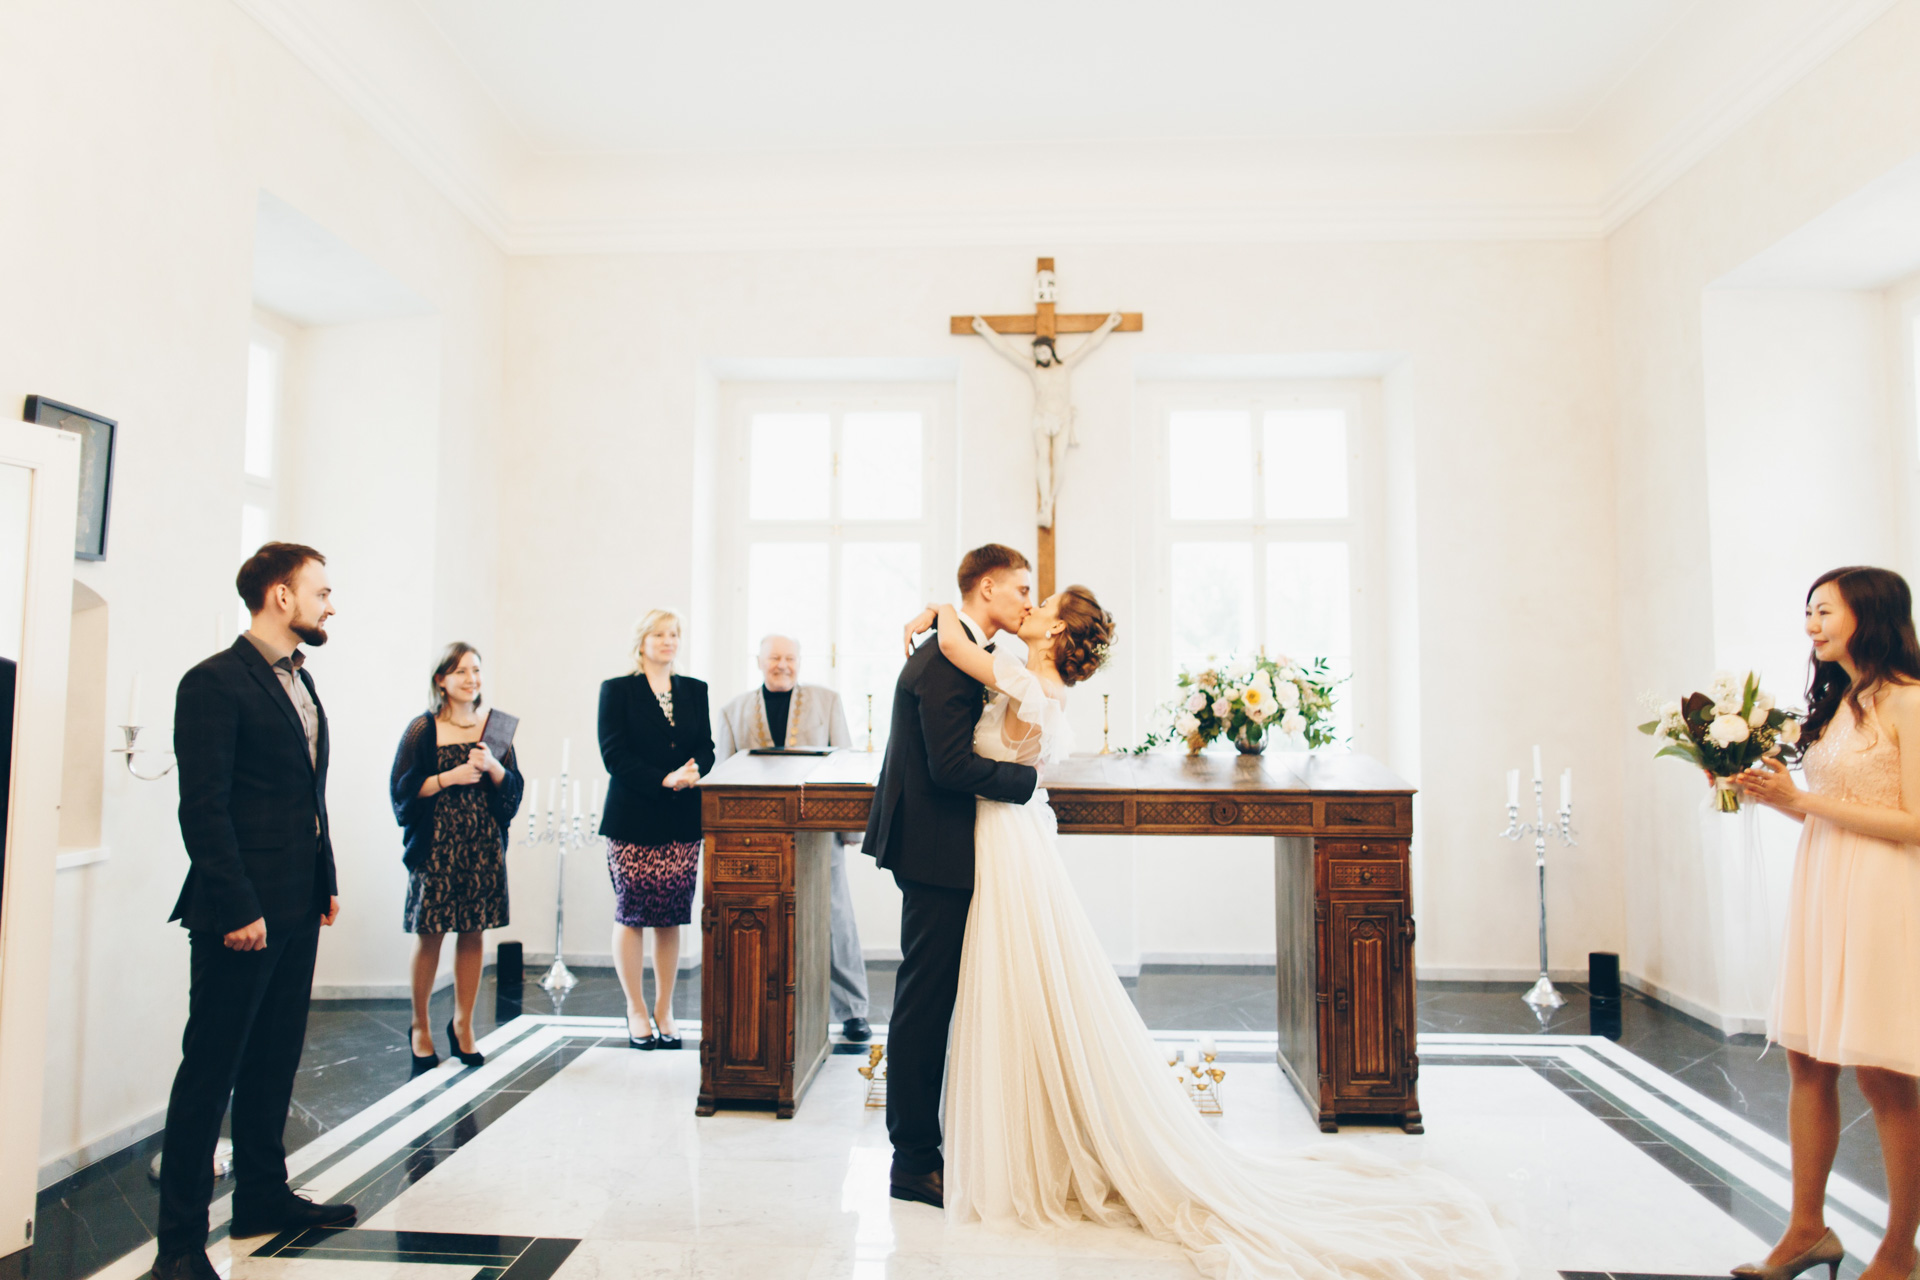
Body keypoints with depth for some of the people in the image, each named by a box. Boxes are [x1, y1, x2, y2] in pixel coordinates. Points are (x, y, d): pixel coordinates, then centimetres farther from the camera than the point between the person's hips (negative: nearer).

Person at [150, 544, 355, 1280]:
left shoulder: (300, 681, 15)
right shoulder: (215, 683, -12)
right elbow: (203, 808, -17)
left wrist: (326, 882, 15)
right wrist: (237, 909, -19)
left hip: (297, 911, 9)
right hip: (242, 914, -8)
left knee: (275, 1060, 18)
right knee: (210, 1071, 1)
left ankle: (264, 1197, 31)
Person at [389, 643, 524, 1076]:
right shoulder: (422, 729, -1)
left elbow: (515, 787, 8)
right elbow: (402, 789, -4)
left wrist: (492, 766, -11)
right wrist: (449, 777, -14)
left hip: (484, 846, 3)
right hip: (436, 845, -3)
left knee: (473, 935, 6)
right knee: (429, 937, 2)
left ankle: (462, 1025, 20)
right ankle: (420, 1027, 21)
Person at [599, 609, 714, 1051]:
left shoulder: (695, 691, 12)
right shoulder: (617, 690, 1)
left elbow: (706, 748, 9)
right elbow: (614, 754, -7)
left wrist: (693, 773, -14)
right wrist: (665, 780, -17)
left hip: (682, 820, 3)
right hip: (633, 821, -3)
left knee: (672, 918, 5)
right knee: (631, 915, 2)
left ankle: (664, 1010, 18)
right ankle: (636, 1011, 17)